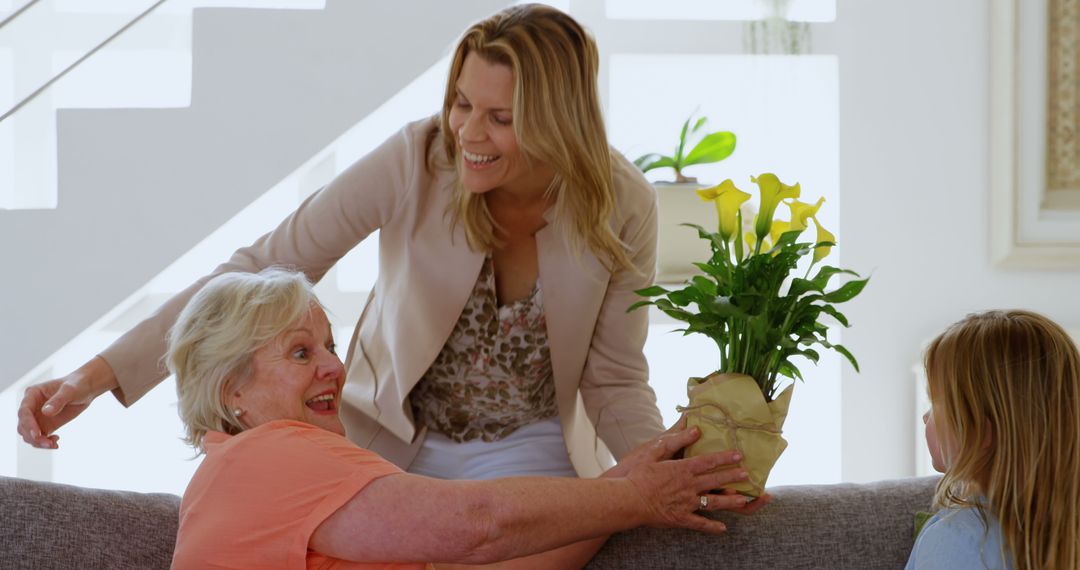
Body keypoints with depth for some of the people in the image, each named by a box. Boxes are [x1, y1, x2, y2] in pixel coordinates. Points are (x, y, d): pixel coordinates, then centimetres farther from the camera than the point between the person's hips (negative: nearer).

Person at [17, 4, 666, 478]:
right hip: (390, 442, 0)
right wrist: (101, 373, -30)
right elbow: (259, 272, -22)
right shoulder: (417, 161, -22)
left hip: (532, 457, 0)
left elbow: (616, 381, -5)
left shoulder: (623, 206, -16)